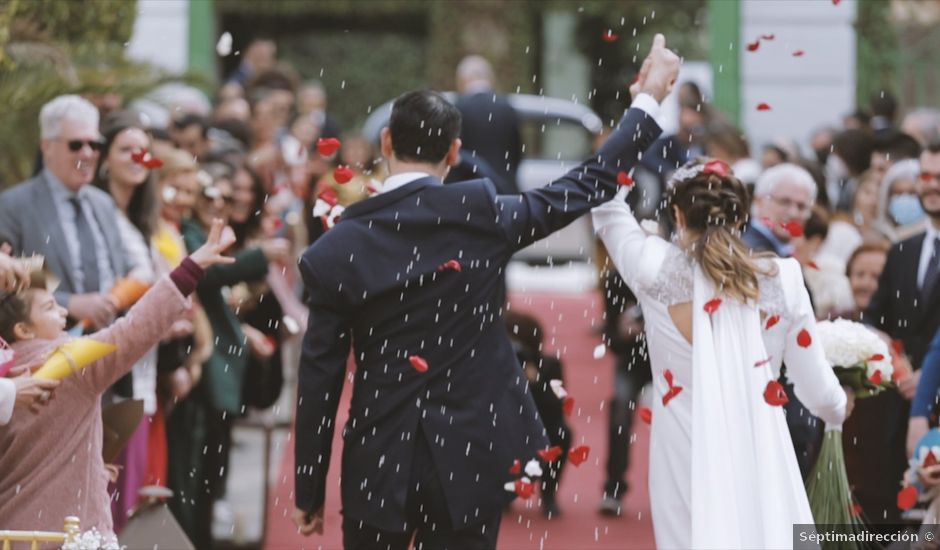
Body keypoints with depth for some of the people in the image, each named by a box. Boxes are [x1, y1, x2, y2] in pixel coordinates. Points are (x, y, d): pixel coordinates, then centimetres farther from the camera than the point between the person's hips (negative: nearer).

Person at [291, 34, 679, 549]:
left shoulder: (334, 251, -6)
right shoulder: (482, 216, -7)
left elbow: (319, 377, -2)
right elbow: (587, 186, 3)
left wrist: (309, 489, 6)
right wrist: (649, 100, 16)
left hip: (378, 467, 0)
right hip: (469, 462, 0)